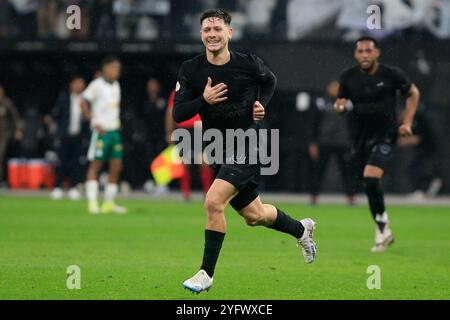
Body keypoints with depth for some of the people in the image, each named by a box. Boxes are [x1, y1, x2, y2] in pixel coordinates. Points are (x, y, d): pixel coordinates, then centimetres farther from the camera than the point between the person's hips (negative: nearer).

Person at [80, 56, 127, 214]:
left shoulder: (116, 85, 14)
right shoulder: (97, 85, -9)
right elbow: (83, 102, -14)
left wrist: (117, 121, 14)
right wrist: (94, 122, -16)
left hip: (114, 131, 8)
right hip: (101, 131, -7)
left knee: (116, 167, 5)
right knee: (95, 165, -5)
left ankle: (109, 203, 12)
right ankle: (92, 203, -5)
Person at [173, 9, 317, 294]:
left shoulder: (248, 64, -10)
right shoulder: (191, 70, -6)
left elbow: (269, 80, 13)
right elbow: (178, 114, -8)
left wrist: (262, 104, -5)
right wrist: (203, 100, -25)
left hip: (246, 144, -5)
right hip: (219, 150, 5)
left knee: (213, 201, -23)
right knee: (254, 216, 16)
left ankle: (207, 273, -12)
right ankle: (301, 229, 46)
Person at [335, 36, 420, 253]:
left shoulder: (391, 74, -7)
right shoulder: (348, 77, 0)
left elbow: (413, 93, 7)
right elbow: (340, 103, 10)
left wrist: (407, 123, 0)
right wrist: (340, 106, -15)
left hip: (384, 135, -4)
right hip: (360, 136, 4)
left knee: (370, 178, -22)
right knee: (370, 185, 8)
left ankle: (382, 228, -7)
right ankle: (384, 233, 25)